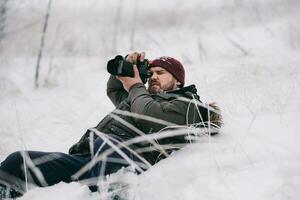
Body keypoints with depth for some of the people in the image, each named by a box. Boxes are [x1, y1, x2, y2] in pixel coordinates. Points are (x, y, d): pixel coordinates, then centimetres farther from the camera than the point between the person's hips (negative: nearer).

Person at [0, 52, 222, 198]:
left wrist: (135, 87, 14)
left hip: (124, 163, -9)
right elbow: (114, 90, 53)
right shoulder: (147, 98, 40)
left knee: (106, 143, -47)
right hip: (87, 158, 9)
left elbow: (149, 116, -5)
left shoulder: (184, 104, 14)